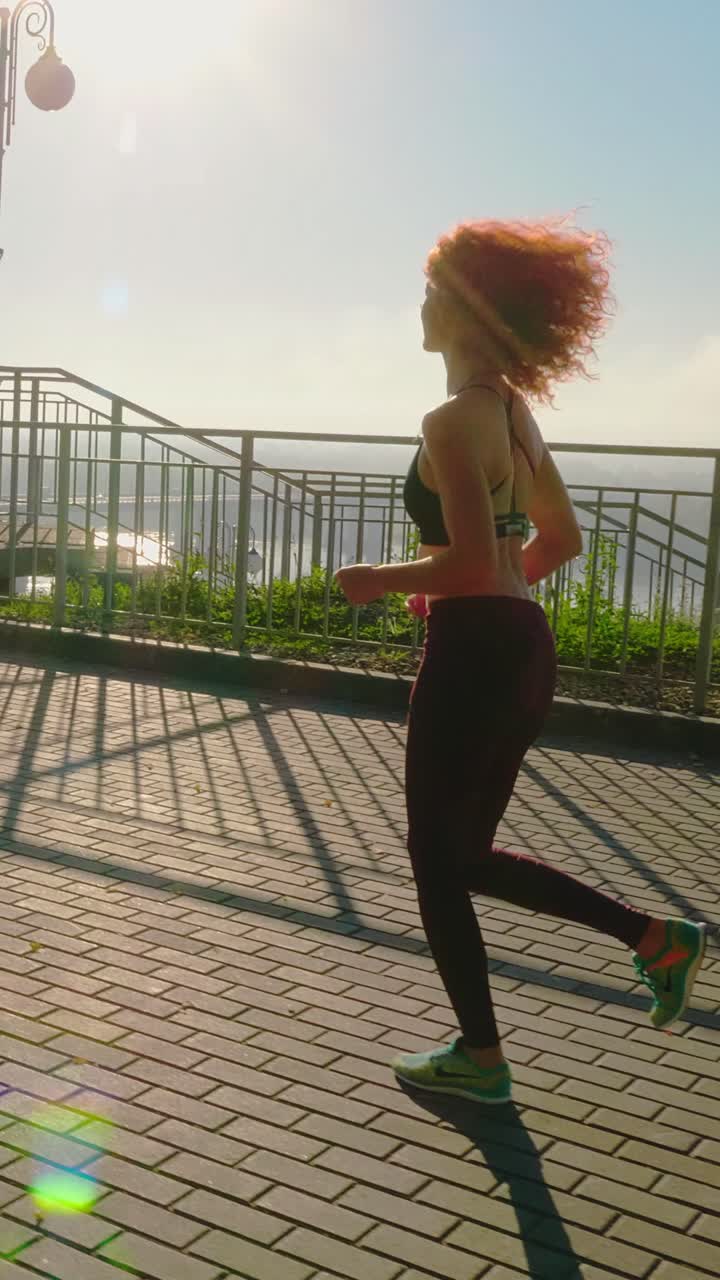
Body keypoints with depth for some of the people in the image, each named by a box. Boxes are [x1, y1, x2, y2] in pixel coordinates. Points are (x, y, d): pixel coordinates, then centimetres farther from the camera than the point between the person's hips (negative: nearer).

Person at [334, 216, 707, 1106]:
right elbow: (561, 539, 19)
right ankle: (656, 938, 18)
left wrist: (379, 580, -9)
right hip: (524, 648, 9)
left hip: (473, 656, -9)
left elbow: (473, 562, -24)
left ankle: (479, 1059, 21)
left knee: (437, 860, 8)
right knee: (468, 854, 21)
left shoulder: (453, 422, -16)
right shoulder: (515, 412, 12)